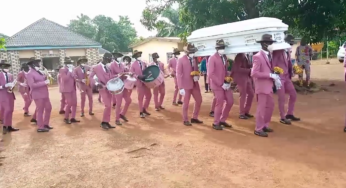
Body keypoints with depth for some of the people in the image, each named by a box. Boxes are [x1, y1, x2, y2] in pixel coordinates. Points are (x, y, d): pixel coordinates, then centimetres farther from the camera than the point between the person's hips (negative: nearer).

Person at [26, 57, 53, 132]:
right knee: (40, 110, -1)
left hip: (45, 94, 8)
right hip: (38, 95, -8)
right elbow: (32, 85, -22)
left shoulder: (40, 71, 11)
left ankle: (46, 124, 28)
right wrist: (44, 82, -23)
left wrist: (46, 76, -1)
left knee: (48, 108, 15)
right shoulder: (30, 74, -12)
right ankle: (40, 127, 10)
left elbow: (44, 79, 21)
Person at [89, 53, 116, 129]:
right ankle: (103, 122, 3)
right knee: (108, 106, -12)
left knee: (109, 106, 6)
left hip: (109, 88, 6)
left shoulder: (107, 67, 14)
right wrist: (96, 83, -22)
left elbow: (111, 77, 13)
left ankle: (107, 122, 14)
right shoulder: (96, 67, -4)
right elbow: (90, 77, -6)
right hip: (102, 88, -6)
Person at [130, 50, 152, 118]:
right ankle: (141, 112, 18)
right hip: (139, 83, -5)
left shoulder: (144, 63, 10)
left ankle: (144, 109, 27)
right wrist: (138, 76, -24)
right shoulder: (133, 64, -4)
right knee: (140, 98, 4)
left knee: (149, 96, 9)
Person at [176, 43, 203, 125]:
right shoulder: (181, 60, -9)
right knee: (186, 103, 4)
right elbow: (178, 74, -12)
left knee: (199, 100, 10)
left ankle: (194, 118, 25)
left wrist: (197, 76, -8)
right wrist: (181, 88, -18)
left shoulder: (194, 59, 7)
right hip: (186, 85, -6)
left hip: (195, 84, 6)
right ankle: (185, 120, 20)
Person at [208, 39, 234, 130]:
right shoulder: (212, 58, -11)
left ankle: (222, 120, 26)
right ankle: (216, 123, 17)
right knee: (220, 104, -1)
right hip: (217, 85, -7)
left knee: (230, 102, 9)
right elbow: (210, 74, -17)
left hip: (225, 84, 7)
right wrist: (221, 84, -18)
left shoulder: (225, 57, 12)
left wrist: (228, 82, 2)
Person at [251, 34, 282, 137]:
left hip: (268, 85, 9)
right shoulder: (257, 57, -17)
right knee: (261, 107, 0)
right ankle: (258, 129, 13)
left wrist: (275, 77, 1)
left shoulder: (268, 55, 11)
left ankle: (265, 125, 31)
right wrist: (270, 75, -24)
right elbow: (254, 73, -25)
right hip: (262, 86, -9)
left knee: (270, 105, 17)